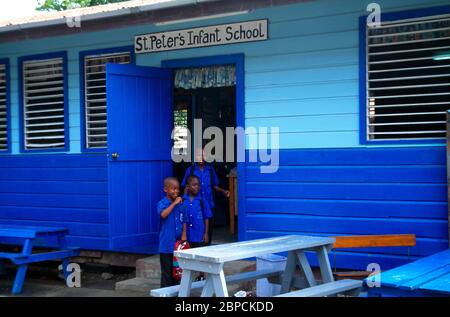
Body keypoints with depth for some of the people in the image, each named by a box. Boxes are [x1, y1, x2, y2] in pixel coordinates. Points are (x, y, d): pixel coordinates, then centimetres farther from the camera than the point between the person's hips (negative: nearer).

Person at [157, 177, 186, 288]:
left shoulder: (181, 204, 6)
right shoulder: (162, 203, -9)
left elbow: (184, 222, 12)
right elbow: (163, 214, -30)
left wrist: (184, 234, -2)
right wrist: (174, 203, -24)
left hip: (178, 244, 5)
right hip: (166, 245, -5)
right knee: (167, 272, 1)